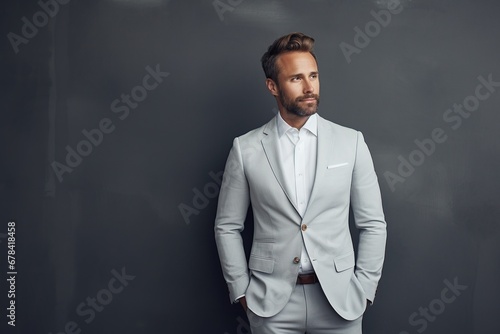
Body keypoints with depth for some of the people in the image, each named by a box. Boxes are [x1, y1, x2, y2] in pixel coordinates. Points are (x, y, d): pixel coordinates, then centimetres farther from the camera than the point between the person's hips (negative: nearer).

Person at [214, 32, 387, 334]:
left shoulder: (351, 142, -1)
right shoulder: (246, 148, -2)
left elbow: (373, 224, 3)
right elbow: (227, 227, 4)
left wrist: (363, 290, -1)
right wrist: (242, 290, 0)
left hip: (338, 298, 0)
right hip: (271, 301, 0)